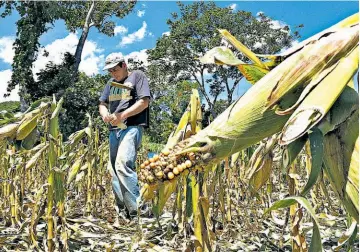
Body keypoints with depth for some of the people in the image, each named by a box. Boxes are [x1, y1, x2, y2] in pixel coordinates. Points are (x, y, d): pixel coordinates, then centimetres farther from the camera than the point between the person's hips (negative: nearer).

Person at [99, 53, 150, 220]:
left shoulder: (137, 76, 4)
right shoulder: (111, 82, 24)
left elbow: (144, 101, -6)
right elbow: (102, 104, 23)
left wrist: (123, 115, -15)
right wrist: (104, 114, -1)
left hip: (132, 127, -8)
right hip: (114, 129, 8)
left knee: (122, 164, -24)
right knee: (114, 169, 4)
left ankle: (137, 211, -20)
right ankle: (123, 211, 12)